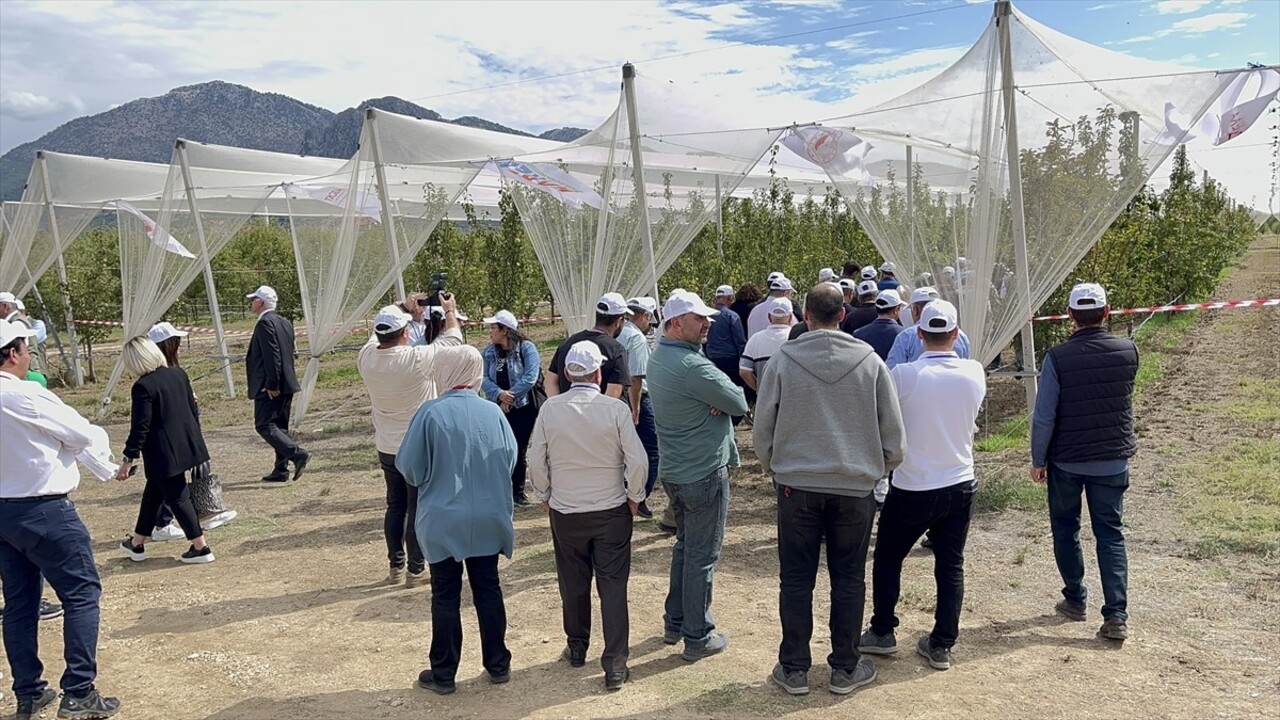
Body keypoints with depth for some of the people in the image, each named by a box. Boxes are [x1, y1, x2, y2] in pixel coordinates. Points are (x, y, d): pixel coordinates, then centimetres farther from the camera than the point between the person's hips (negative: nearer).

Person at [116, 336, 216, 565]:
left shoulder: (143, 386, -17)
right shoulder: (178, 373, 4)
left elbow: (140, 427, -18)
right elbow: (193, 409, 12)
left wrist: (128, 460, -13)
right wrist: (194, 437, 24)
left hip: (163, 453, -8)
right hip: (186, 444, 8)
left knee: (177, 497, 2)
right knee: (153, 492, 21)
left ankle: (200, 548, 5)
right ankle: (137, 543, 33)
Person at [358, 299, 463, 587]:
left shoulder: (366, 357, -8)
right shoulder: (417, 359, -23)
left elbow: (379, 338, 16)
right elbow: (452, 339, -6)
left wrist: (408, 311, 22)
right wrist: (450, 311, 12)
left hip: (386, 448, 5)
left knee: (395, 506, 16)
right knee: (418, 509, 4)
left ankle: (396, 566, 25)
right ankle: (416, 570, 12)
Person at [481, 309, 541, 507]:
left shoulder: (527, 348, -8)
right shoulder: (489, 352, 5)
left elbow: (530, 377, -17)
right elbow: (484, 379, -3)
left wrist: (510, 396, -18)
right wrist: (499, 394, -22)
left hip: (523, 407, -3)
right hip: (498, 408, 3)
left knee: (519, 450, 4)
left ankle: (518, 490, 19)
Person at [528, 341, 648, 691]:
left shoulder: (550, 409, -9)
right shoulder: (616, 409, -15)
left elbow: (536, 460, -3)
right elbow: (637, 461, -13)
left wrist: (545, 495, 12)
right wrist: (634, 496, 3)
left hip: (564, 511, 2)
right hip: (612, 511, -2)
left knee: (573, 583, 17)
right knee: (613, 586, 5)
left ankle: (576, 648, 33)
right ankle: (615, 664, 7)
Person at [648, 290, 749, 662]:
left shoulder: (658, 358, 6)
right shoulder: (692, 366, -24)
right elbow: (740, 403, -17)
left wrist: (713, 398, -14)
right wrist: (721, 395, 1)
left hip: (673, 471, 9)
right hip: (704, 474, -9)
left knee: (684, 545, 22)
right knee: (702, 556, 3)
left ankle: (674, 623, 32)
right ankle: (697, 638, 15)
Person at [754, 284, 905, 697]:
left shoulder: (783, 361, -7)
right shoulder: (870, 362, -4)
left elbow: (762, 430, -2)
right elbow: (893, 431, 1)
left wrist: (773, 469, 16)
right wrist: (878, 471, 17)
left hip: (797, 486, -1)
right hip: (855, 487, 1)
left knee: (795, 580, 10)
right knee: (849, 580, 13)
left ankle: (794, 669, 19)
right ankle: (845, 669, 23)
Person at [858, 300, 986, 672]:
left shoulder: (902, 375, -18)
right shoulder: (975, 373, -7)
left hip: (912, 488, -3)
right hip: (960, 486, 3)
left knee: (887, 558, 15)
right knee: (951, 566, 13)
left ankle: (882, 632, 23)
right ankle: (942, 645, 19)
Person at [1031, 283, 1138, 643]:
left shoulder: (1057, 358, -15)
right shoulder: (1128, 351, -6)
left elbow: (1043, 417, -13)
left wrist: (1038, 460, -3)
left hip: (1066, 461, -2)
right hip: (1112, 461, 2)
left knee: (1065, 530, 16)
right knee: (1110, 535, 8)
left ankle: (1075, 599, 25)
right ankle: (1116, 615, 2)